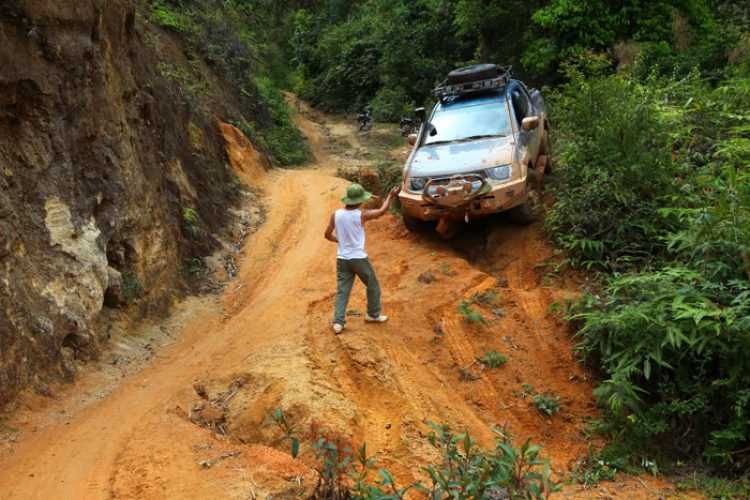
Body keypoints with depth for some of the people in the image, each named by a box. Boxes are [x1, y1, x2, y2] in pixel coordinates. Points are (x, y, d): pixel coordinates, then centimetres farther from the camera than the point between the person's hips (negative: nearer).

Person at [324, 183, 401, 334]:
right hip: (358, 258, -4)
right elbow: (381, 211, 0)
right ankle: (373, 315, 28)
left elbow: (327, 235, 4)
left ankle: (338, 322, -2)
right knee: (373, 286, 17)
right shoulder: (361, 215, -14)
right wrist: (390, 196, 13)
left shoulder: (336, 215, -3)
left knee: (342, 291, 6)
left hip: (342, 259, 4)